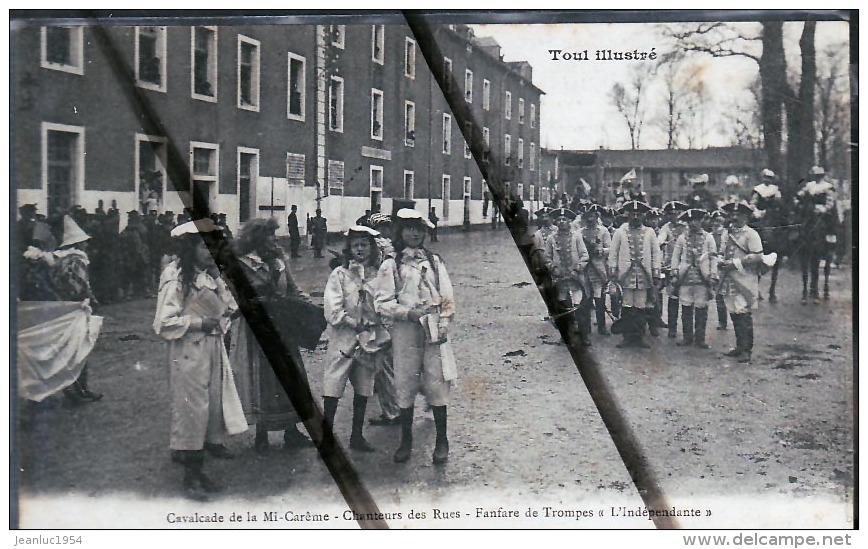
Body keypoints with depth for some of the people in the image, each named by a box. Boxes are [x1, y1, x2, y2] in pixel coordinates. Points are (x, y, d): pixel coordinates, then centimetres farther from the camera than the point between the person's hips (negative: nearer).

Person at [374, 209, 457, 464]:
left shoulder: (434, 261, 11)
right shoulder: (391, 265, 5)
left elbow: (448, 297, 9)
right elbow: (382, 302, 0)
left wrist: (443, 324, -3)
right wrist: (408, 313, -13)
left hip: (434, 330, 1)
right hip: (405, 330, -1)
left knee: (436, 383, -1)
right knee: (405, 385, 4)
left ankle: (441, 441, 10)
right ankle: (406, 440, 17)